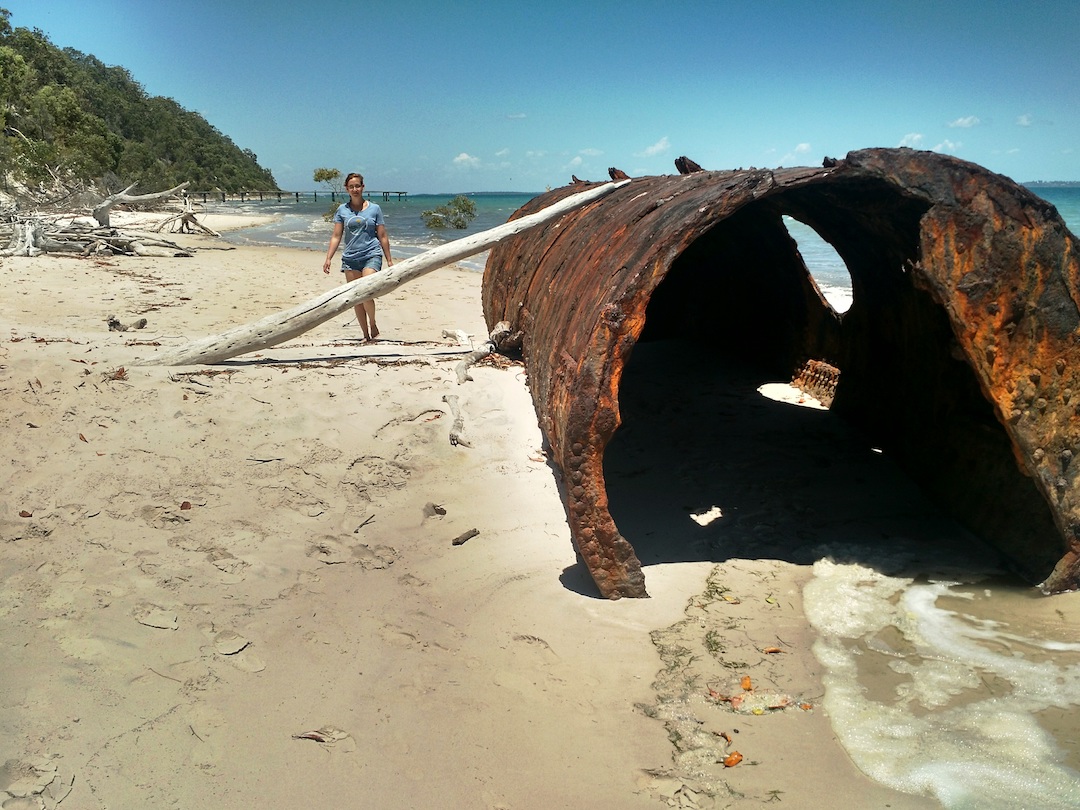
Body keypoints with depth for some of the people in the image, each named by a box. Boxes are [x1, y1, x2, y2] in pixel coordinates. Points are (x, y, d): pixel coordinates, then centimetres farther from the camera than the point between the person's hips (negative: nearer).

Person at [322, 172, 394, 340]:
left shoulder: (374, 208, 5)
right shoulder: (342, 210, 8)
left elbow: (382, 236, 8)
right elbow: (336, 236, 7)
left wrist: (389, 260, 7)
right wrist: (328, 258, -2)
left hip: (371, 255, -3)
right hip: (350, 258, 3)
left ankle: (373, 325, 6)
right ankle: (366, 334, 15)